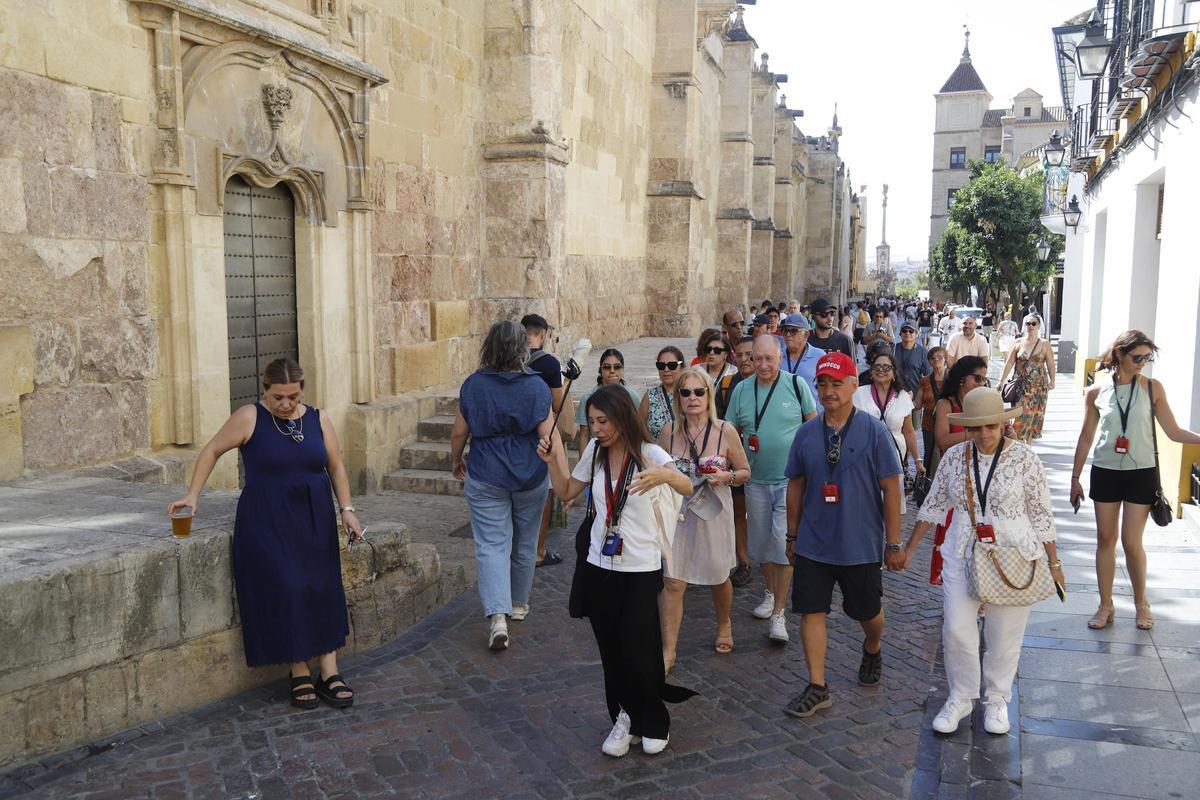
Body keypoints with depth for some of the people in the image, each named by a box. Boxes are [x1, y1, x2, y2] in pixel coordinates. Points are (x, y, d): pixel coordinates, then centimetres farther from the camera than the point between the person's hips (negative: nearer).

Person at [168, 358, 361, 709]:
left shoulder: (318, 419, 4)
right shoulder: (249, 418, -6)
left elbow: (336, 466, 10)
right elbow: (212, 450, 1)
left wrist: (346, 509, 3)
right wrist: (193, 494, -5)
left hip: (314, 521, 4)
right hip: (267, 522, -3)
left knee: (323, 592, 2)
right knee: (286, 593, -8)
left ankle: (329, 674, 8)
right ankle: (299, 674, 6)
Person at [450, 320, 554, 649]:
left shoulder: (473, 384, -6)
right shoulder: (536, 385, -8)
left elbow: (460, 431, -1)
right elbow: (548, 435, -11)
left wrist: (456, 460, 17)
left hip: (485, 478, -1)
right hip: (531, 478, 1)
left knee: (491, 545, 0)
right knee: (525, 543, 17)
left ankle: (497, 615, -16)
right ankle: (519, 604, 34)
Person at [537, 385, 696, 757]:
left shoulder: (648, 452, -11)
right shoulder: (595, 452, 3)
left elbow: (687, 487, -27)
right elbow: (566, 493, 15)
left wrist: (664, 475, -48)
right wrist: (553, 460, -1)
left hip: (641, 569, -4)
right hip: (599, 567, 4)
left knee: (637, 652, -1)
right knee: (611, 652, 9)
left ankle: (653, 723, 23)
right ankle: (625, 718, 28)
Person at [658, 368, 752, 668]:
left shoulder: (725, 431, -8)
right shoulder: (669, 431, -3)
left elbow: (745, 472, 1)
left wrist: (726, 477, -18)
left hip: (713, 512, -1)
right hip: (676, 512, 1)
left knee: (718, 576, 17)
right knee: (672, 581, -5)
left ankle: (724, 625, 47)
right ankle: (668, 651, 6)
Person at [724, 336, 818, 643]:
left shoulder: (796, 385, -6)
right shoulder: (741, 390, 2)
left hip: (790, 479, -3)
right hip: (756, 480, 4)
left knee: (783, 544, -8)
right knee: (761, 542, 16)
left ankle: (779, 613, 2)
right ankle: (771, 592, 39)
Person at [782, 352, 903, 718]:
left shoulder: (874, 431, -8)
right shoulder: (806, 434, 1)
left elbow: (890, 487, -7)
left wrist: (893, 541, -7)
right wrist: (792, 536, 11)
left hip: (861, 545, -2)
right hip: (813, 545, 2)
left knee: (868, 612, 15)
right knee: (811, 611, 0)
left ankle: (872, 649, 47)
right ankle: (817, 687, 12)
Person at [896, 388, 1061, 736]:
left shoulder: (1023, 457, -8)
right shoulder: (954, 456, 0)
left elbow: (1041, 514, -3)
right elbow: (934, 505, 9)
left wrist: (1054, 564, -1)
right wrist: (908, 549, 9)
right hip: (962, 554, 2)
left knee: (1004, 634, 8)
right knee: (956, 629, -1)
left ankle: (996, 700, 29)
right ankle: (961, 698, 20)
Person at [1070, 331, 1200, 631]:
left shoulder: (1152, 388, -3)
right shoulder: (1096, 392, -1)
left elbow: (1174, 431, -3)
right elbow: (1086, 437, 7)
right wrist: (1075, 477, 9)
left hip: (1141, 473, -1)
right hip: (1105, 471, 1)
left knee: (1131, 542, 0)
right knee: (1105, 539, 8)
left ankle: (1141, 601, 24)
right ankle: (1105, 604, 21)